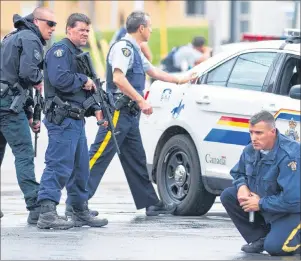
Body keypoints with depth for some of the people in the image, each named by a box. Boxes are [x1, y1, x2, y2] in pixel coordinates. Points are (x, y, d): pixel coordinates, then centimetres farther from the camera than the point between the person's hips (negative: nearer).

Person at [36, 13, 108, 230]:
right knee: (59, 166, -15)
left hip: (77, 119, 10)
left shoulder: (78, 55, 24)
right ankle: (47, 213, -19)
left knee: (81, 168, 15)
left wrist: (95, 108, 13)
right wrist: (83, 80, -11)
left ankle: (80, 212, 23)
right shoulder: (60, 50, -9)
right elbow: (59, 78, -25)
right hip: (63, 119, -10)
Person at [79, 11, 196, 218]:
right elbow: (118, 78, -23)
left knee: (137, 161, 13)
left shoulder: (135, 51, 20)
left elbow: (154, 72, 37)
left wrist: (180, 80, 46)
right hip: (118, 113, -10)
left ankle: (152, 204, 18)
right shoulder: (123, 47, -11)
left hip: (130, 115, 10)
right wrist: (141, 101, -23)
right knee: (99, 157, -12)